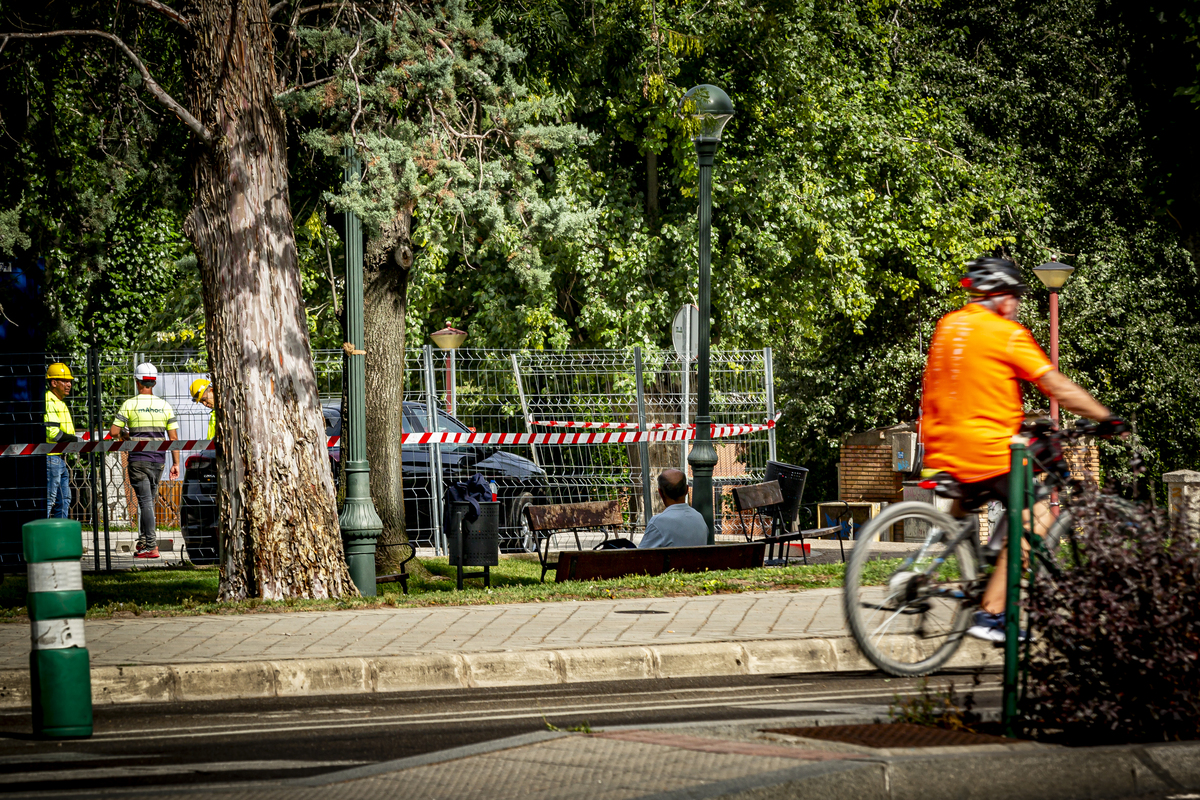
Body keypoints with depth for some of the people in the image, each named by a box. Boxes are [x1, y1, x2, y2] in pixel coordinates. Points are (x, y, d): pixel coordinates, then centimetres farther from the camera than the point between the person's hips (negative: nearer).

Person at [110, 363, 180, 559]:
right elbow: (173, 437, 3)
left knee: (145, 501, -6)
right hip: (158, 459, 4)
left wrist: (125, 436, 17)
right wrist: (176, 464, 6)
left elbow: (114, 431, -5)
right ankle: (143, 541, 21)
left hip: (138, 460, -4)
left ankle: (151, 547, -13)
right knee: (149, 500, 18)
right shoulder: (165, 406, 4)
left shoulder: (130, 404, -6)